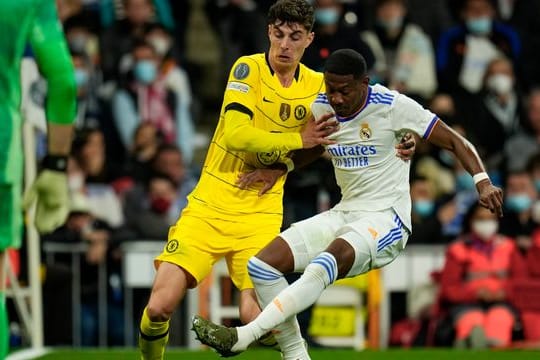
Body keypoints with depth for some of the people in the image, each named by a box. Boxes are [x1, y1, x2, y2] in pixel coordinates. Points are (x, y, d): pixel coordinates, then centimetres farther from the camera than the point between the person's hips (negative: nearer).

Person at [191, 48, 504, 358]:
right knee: (262, 265, -9)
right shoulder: (320, 109, 4)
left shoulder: (392, 106, -12)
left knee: (324, 265, -36)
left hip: (386, 220, -7)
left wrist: (483, 182, -20)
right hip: (343, 214, 7)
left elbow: (454, 141, -6)